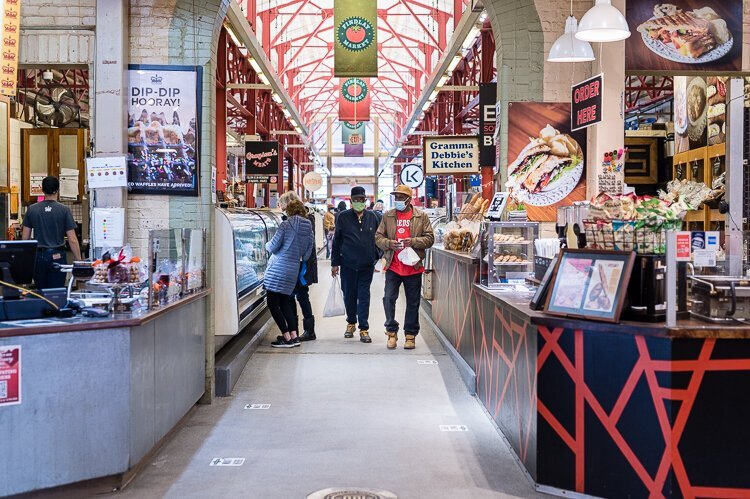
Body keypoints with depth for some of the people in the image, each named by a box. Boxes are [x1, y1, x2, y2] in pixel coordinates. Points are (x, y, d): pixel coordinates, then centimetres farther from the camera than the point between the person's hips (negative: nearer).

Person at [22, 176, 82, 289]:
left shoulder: (32, 209, 2)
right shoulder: (64, 210, -6)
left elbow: (25, 238, 5)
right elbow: (72, 240, -8)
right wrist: (79, 261, -2)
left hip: (38, 256, 3)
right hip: (57, 256, -3)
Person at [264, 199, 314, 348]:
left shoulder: (286, 225, -10)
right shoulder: (308, 228, 6)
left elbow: (273, 247, -8)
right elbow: (308, 252, 12)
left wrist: (267, 245, 13)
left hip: (278, 269, -6)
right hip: (294, 270, 7)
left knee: (272, 303, 0)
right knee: (285, 301, 18)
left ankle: (287, 337, -3)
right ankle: (294, 336, 12)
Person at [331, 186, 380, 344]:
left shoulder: (372, 217, 5)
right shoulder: (343, 217, 0)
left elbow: (377, 238, 12)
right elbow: (336, 240, 3)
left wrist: (377, 258, 8)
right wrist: (335, 263, 1)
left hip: (367, 265, 0)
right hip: (348, 264, 0)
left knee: (364, 296, 0)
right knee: (349, 295, 9)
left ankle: (364, 329, 3)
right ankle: (351, 323, 28)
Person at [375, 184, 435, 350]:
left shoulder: (421, 216, 4)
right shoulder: (388, 216, 9)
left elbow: (429, 238, 1)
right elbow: (378, 237, 9)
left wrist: (414, 241, -15)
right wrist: (388, 243, -11)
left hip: (413, 266, -1)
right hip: (393, 266, 1)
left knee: (413, 303, 7)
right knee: (389, 299, -6)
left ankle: (410, 335, 18)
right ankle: (392, 332, 9)